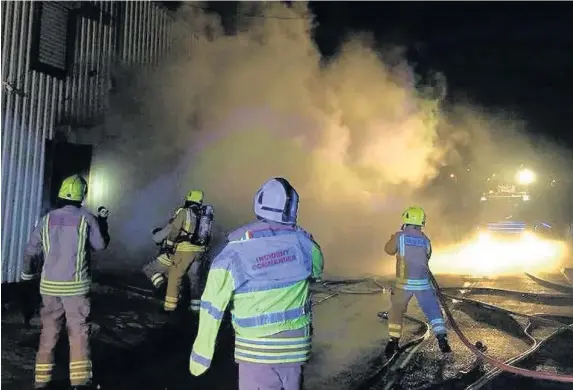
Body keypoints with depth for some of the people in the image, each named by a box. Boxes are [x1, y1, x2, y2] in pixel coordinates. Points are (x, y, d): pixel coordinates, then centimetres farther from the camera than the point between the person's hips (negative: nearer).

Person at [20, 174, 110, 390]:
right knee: (79, 332, 3)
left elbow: (31, 250, 6)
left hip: (49, 284, 3)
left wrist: (28, 272, 24)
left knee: (48, 331, 14)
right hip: (76, 285, -3)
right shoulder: (86, 218, -8)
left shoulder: (47, 219, 1)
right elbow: (101, 245, 5)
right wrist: (102, 221, 19)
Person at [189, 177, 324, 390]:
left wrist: (201, 353, -2)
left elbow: (212, 307, -11)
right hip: (295, 345, 2)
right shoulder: (302, 241, -7)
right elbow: (317, 268, 15)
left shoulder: (234, 250, -14)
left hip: (255, 349, -2)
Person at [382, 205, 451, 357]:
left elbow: (389, 250, 12)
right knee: (433, 310, 13)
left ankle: (393, 342, 12)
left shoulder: (400, 236, -6)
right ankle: (442, 340, 8)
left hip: (404, 282, -1)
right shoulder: (425, 240, 3)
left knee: (396, 310, 14)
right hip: (423, 282, 1)